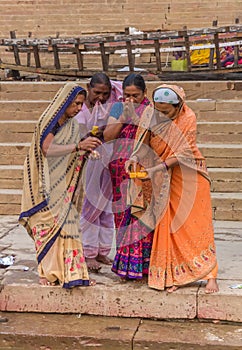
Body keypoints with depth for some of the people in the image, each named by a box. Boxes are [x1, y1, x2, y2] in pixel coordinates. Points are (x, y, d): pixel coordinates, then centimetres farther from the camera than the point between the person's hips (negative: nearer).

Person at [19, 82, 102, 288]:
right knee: (48, 225, -5)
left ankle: (70, 272, 9)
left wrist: (85, 151, -9)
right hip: (45, 186, -7)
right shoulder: (49, 121, -11)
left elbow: (72, 157, 12)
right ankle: (47, 273, 4)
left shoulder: (73, 126, 11)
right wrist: (78, 146, -34)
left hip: (63, 186, 7)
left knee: (67, 224, 4)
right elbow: (48, 149, -26)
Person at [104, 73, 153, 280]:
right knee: (123, 215, 4)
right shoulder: (118, 108, 11)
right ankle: (125, 266, 12)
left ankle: (141, 266, 3)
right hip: (121, 168, 3)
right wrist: (122, 118, -11)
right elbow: (107, 136, 2)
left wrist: (135, 117, -19)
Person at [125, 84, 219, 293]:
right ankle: (174, 275, 9)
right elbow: (145, 141, -4)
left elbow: (181, 154, -20)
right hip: (164, 180, 4)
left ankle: (210, 275, 2)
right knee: (168, 224, 2)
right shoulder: (151, 114, -6)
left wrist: (155, 170, -28)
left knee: (196, 223, -3)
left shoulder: (188, 118, -18)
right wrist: (135, 157, -24)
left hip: (188, 174, -4)